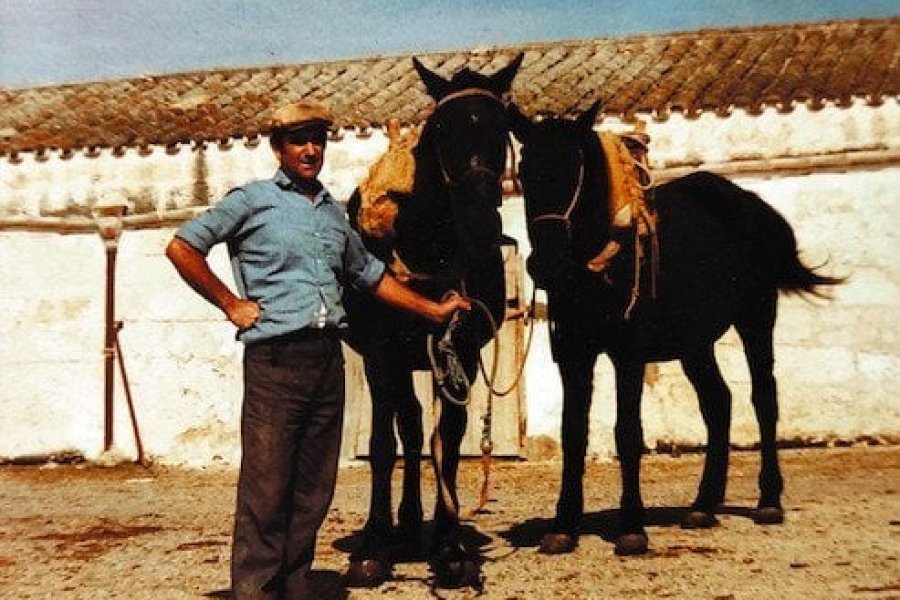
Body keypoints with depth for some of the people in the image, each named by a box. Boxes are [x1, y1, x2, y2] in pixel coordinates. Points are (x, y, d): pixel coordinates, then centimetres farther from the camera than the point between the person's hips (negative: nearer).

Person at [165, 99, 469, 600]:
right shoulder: (253, 200, 2)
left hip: (329, 359, 6)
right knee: (265, 491, -4)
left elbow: (371, 275, 27)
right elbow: (182, 247, 0)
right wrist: (231, 303, -3)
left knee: (314, 491, 10)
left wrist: (432, 309, 23)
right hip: (276, 359, -5)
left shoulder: (335, 212, 18)